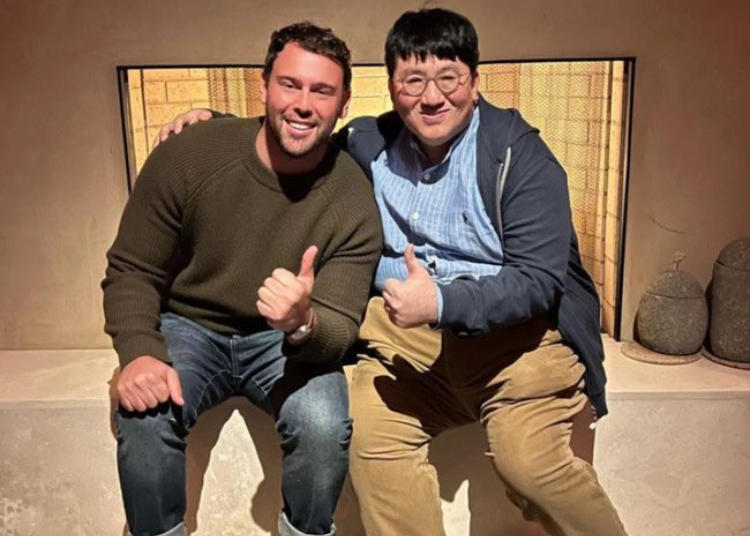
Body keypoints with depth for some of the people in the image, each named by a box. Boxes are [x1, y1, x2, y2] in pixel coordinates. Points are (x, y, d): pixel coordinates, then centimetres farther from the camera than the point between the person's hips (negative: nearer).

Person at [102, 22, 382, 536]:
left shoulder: (354, 201, -16)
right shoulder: (186, 156, -16)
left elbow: (338, 330, -17)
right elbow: (131, 271, -7)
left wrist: (302, 323, -42)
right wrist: (140, 351, -26)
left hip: (286, 341, 0)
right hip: (187, 326, 1)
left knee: (325, 426, -28)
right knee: (143, 415, -29)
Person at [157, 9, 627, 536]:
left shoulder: (520, 155, -6)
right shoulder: (368, 146, 6)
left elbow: (539, 280, -13)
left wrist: (441, 304, -28)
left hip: (517, 326, -3)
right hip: (404, 330, 3)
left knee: (528, 459, -22)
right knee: (370, 429, -22)